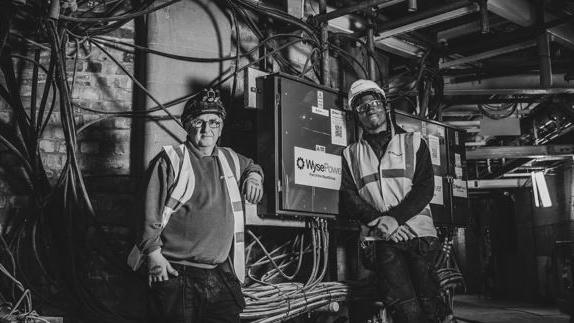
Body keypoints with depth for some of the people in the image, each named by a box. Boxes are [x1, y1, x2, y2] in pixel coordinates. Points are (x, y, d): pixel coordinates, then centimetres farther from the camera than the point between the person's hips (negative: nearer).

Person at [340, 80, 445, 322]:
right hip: (380, 239, 0)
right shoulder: (350, 154, 15)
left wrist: (395, 217, -12)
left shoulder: (413, 142, 13)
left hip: (418, 232, 0)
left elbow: (424, 188, 1)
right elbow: (347, 198, 5)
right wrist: (377, 220, -12)